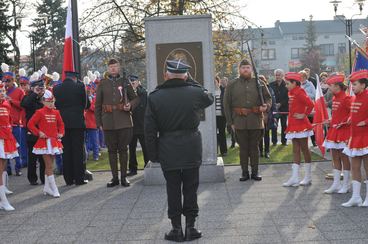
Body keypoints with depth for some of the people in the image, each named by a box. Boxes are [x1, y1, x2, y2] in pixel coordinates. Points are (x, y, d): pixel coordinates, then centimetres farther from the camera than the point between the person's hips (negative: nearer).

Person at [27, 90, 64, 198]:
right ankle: (54, 190, -6)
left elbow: (61, 124, 21)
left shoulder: (56, 113, 8)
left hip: (54, 141, 5)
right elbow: (30, 124, -8)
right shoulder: (40, 112, -6)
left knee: (49, 165, 12)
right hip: (45, 141, -5)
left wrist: (60, 133, 6)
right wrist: (38, 133, -13)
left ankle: (47, 188, 22)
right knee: (49, 166, -7)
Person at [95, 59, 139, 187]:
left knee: (123, 149, 4)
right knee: (112, 150, 6)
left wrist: (130, 105, -10)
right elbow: (97, 104, 7)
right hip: (108, 122, 1)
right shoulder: (102, 83, 5)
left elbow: (135, 98, 12)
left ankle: (124, 177, 11)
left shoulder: (125, 81, 5)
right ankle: (115, 177, 13)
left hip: (124, 121, 0)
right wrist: (99, 122, 3)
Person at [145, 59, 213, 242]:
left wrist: (153, 155, 5)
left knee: (173, 190, 8)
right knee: (190, 188, 9)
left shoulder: (154, 97, -4)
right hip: (192, 149, 0)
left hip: (168, 151, 0)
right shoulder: (195, 92, -5)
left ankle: (176, 229, 11)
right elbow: (210, 98, 20)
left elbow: (149, 130, -2)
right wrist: (191, 82, 19)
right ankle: (190, 227, 12)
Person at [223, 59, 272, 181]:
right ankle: (244, 172, 13)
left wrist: (266, 106, -11)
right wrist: (230, 122, -1)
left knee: (255, 147, 8)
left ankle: (255, 172, 16)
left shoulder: (259, 83, 7)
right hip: (240, 122, -1)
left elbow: (268, 98, 13)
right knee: (243, 148, 5)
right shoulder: (232, 85, 4)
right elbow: (226, 104, 4)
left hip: (256, 122, 1)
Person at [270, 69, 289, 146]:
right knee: (274, 125, -2)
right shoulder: (271, 85, 4)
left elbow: (288, 97, -3)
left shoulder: (286, 85, -1)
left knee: (284, 125, 5)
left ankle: (284, 141, 14)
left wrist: (280, 104, -11)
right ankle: (274, 141, 5)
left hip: (284, 108, 0)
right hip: (274, 108, 0)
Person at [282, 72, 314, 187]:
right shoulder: (291, 93, 12)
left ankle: (308, 177, 9)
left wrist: (304, 115, -17)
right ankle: (295, 178, 7)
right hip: (294, 126, 9)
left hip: (301, 125, -9)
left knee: (304, 149, 0)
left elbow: (310, 104, -26)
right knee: (296, 151, 6)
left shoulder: (299, 92, -14)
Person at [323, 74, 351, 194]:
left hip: (343, 130, -8)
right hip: (334, 130, 8)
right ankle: (336, 184, 16)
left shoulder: (346, 98, -15)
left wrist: (343, 122, -20)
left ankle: (346, 185, 10)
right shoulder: (334, 98, 11)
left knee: (344, 157, 0)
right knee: (335, 157, 10)